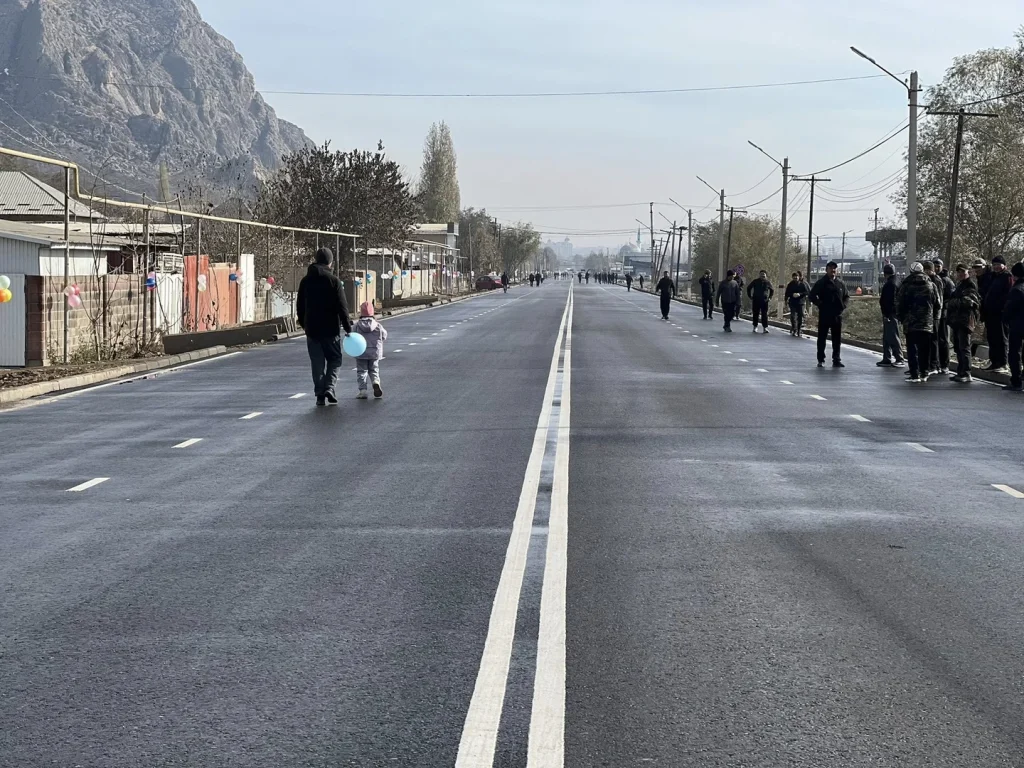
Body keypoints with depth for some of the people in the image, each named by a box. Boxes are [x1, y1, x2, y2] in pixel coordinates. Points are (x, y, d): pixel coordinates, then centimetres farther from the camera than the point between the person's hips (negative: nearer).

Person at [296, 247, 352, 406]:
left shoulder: (305, 281, 5)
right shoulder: (333, 281, -8)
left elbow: (299, 306, 11)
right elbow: (342, 306, -9)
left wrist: (304, 324, 22)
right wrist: (347, 327, -4)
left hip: (312, 329, 3)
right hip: (330, 328, -3)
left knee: (317, 362, 8)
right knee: (334, 359, 9)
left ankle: (320, 394, 5)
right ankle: (329, 387, -10)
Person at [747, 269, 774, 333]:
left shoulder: (768, 282, 5)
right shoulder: (755, 282, 3)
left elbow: (772, 290, 20)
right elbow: (748, 288, 13)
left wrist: (770, 297, 9)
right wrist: (750, 296, 7)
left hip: (764, 301, 0)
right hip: (756, 300, 0)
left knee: (764, 314, -3)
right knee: (756, 314, 4)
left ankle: (765, 327, -3)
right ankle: (755, 327, 14)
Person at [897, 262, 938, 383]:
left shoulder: (906, 286, -3)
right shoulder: (931, 285, 5)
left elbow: (899, 304, -1)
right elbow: (937, 304, 9)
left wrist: (901, 318, 11)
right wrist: (933, 317, 19)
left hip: (910, 323, -2)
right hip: (927, 323, 2)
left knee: (912, 349, 0)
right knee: (925, 350, 10)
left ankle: (915, 375, -7)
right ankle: (924, 374, 13)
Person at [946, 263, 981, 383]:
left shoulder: (970, 285, -6)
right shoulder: (959, 285, 23)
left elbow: (967, 301, -18)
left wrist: (952, 303, -13)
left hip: (965, 320, -10)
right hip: (956, 320, 10)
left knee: (964, 347, -12)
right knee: (958, 347, 11)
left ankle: (966, 374, -14)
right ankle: (961, 372, 17)